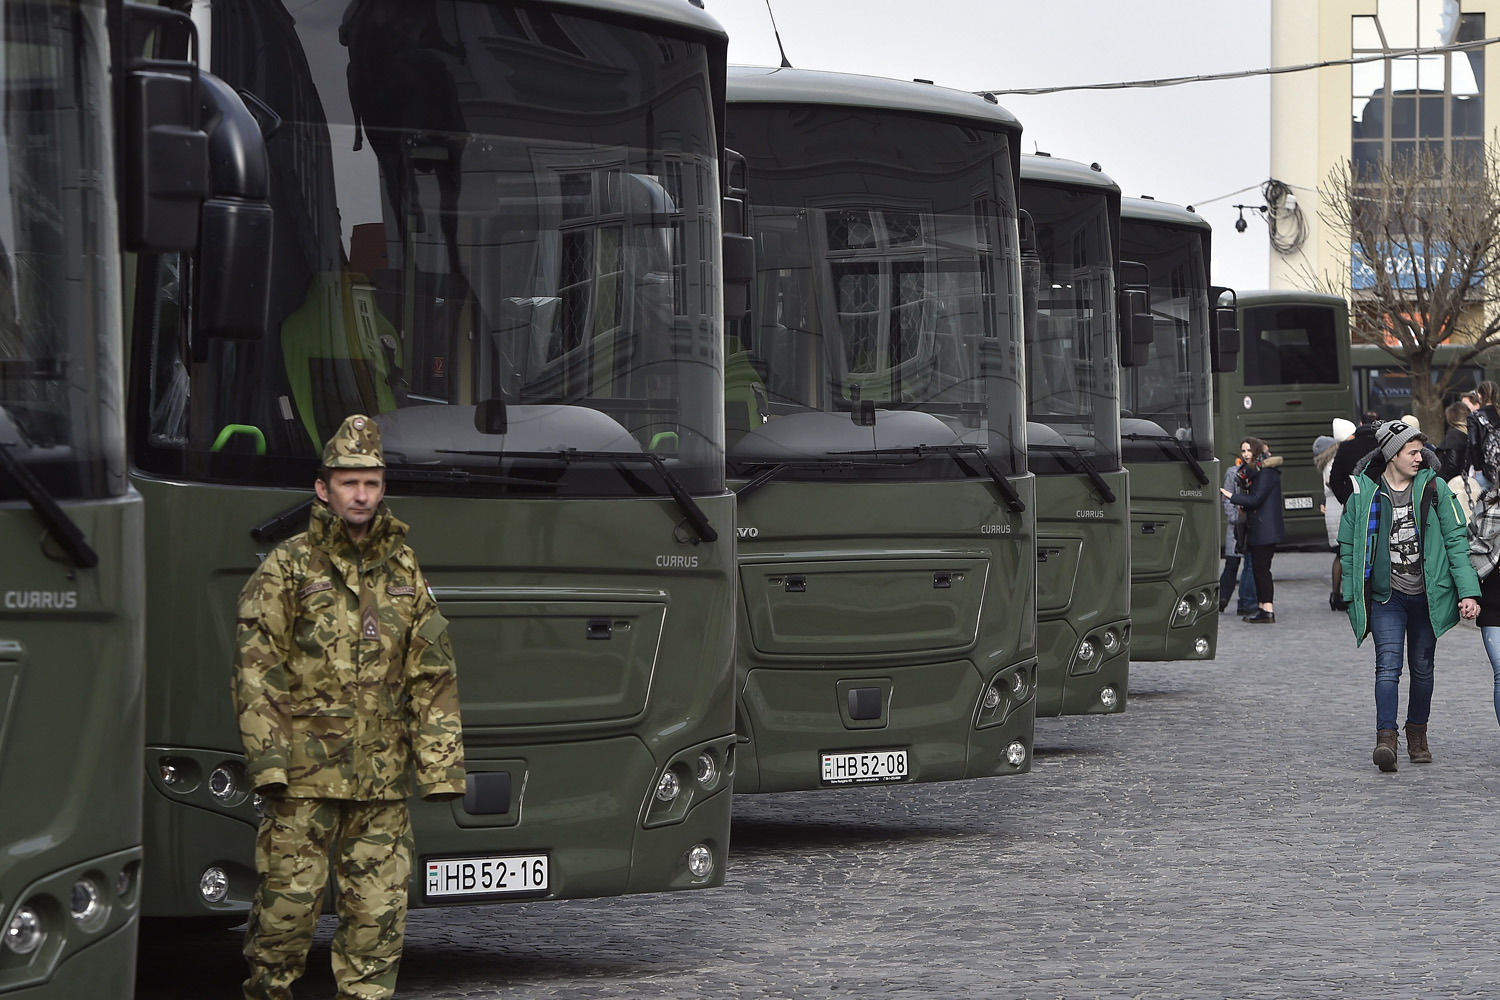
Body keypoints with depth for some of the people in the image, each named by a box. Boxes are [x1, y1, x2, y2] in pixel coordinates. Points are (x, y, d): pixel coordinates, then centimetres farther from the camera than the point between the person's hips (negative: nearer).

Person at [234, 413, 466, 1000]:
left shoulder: (404, 572, 13)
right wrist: (267, 761, -13)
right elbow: (255, 671, -4)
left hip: (382, 781, 4)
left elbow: (433, 678, 13)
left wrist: (440, 765, 5)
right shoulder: (287, 568, 1)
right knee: (288, 903, -2)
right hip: (304, 775, -4)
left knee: (379, 913, 2)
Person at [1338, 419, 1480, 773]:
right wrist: (1352, 598, 4)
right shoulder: (1364, 493, -3)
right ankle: (1386, 738, -23)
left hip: (1426, 595, 2)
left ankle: (1417, 735, 28)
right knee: (1388, 665, -16)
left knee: (1422, 667, 11)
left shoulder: (1434, 488, -1)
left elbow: (1456, 539, -1)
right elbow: (1348, 547, 6)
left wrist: (1468, 591, -9)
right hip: (1385, 595, -2)